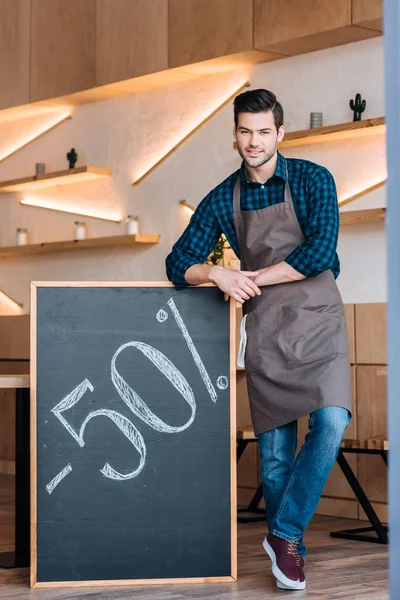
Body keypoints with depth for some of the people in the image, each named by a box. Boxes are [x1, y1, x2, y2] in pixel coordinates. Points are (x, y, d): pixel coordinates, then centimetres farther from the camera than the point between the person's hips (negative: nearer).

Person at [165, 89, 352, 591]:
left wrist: (255, 278, -10)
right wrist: (217, 274, -13)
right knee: (274, 450, 1)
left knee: (331, 422, -22)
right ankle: (288, 548, 18)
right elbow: (178, 265, 8)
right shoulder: (222, 200, 8)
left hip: (317, 319, -2)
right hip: (264, 328, 2)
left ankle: (284, 535, -9)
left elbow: (321, 251, -13)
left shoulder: (313, 181, 0)